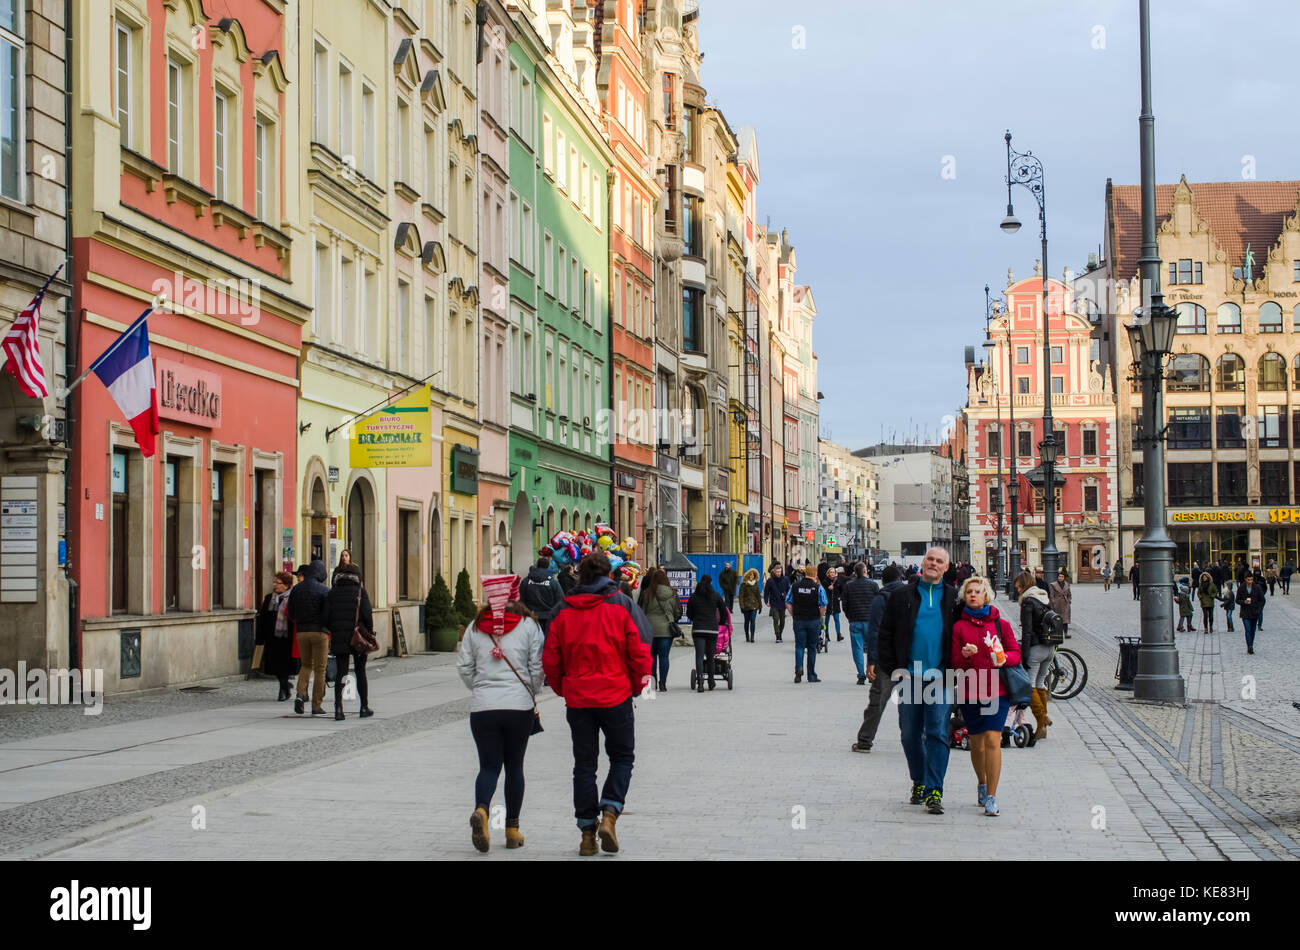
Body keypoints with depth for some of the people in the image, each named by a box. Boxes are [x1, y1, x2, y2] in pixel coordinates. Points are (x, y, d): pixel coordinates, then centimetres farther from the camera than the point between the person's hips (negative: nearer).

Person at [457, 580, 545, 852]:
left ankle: (481, 809, -24)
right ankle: (512, 829, 14)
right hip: (520, 707, -1)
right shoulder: (529, 626, -2)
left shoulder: (475, 628, 4)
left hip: (482, 707, 1)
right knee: (514, 767, 11)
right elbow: (537, 667, -4)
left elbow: (464, 667, 4)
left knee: (488, 766, 5)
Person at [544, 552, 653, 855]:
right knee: (622, 757, 13)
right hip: (615, 697, -2)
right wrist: (637, 687, 12)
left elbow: (550, 661, 2)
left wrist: (563, 690, 18)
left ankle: (587, 833, 8)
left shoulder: (563, 615, -1)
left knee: (584, 764, 10)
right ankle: (609, 816, -6)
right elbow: (639, 656, -5)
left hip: (577, 701, 2)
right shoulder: (618, 611, -7)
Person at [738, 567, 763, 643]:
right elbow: (741, 596, -5)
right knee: (747, 621, 7)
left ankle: (752, 637, -12)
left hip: (754, 605, 2)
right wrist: (742, 606, -13)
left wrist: (760, 605, 13)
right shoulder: (744, 584, -2)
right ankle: (747, 637, 17)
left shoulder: (755, 584, 9)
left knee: (753, 620, -11)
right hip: (746, 605, -2)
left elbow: (758, 595, 15)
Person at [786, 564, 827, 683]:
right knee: (812, 648, 9)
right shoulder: (818, 587, -9)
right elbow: (823, 606, -10)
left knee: (799, 646, 7)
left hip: (798, 620, 1)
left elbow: (788, 603, 2)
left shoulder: (794, 586, -1)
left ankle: (799, 668, -18)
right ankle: (812, 676, 14)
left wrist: (793, 615, 11)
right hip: (814, 620, -1)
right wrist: (820, 617, 6)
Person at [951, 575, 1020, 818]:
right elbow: (955, 663, 2)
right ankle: (982, 783, 38)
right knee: (976, 743, 11)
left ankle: (991, 797, -10)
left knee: (992, 739, -13)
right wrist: (964, 655, -19)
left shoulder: (1001, 624, 5)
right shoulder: (959, 627, 4)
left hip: (997, 690, -1)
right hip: (970, 692, 1)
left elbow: (1016, 653, 7)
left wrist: (1004, 658, -14)